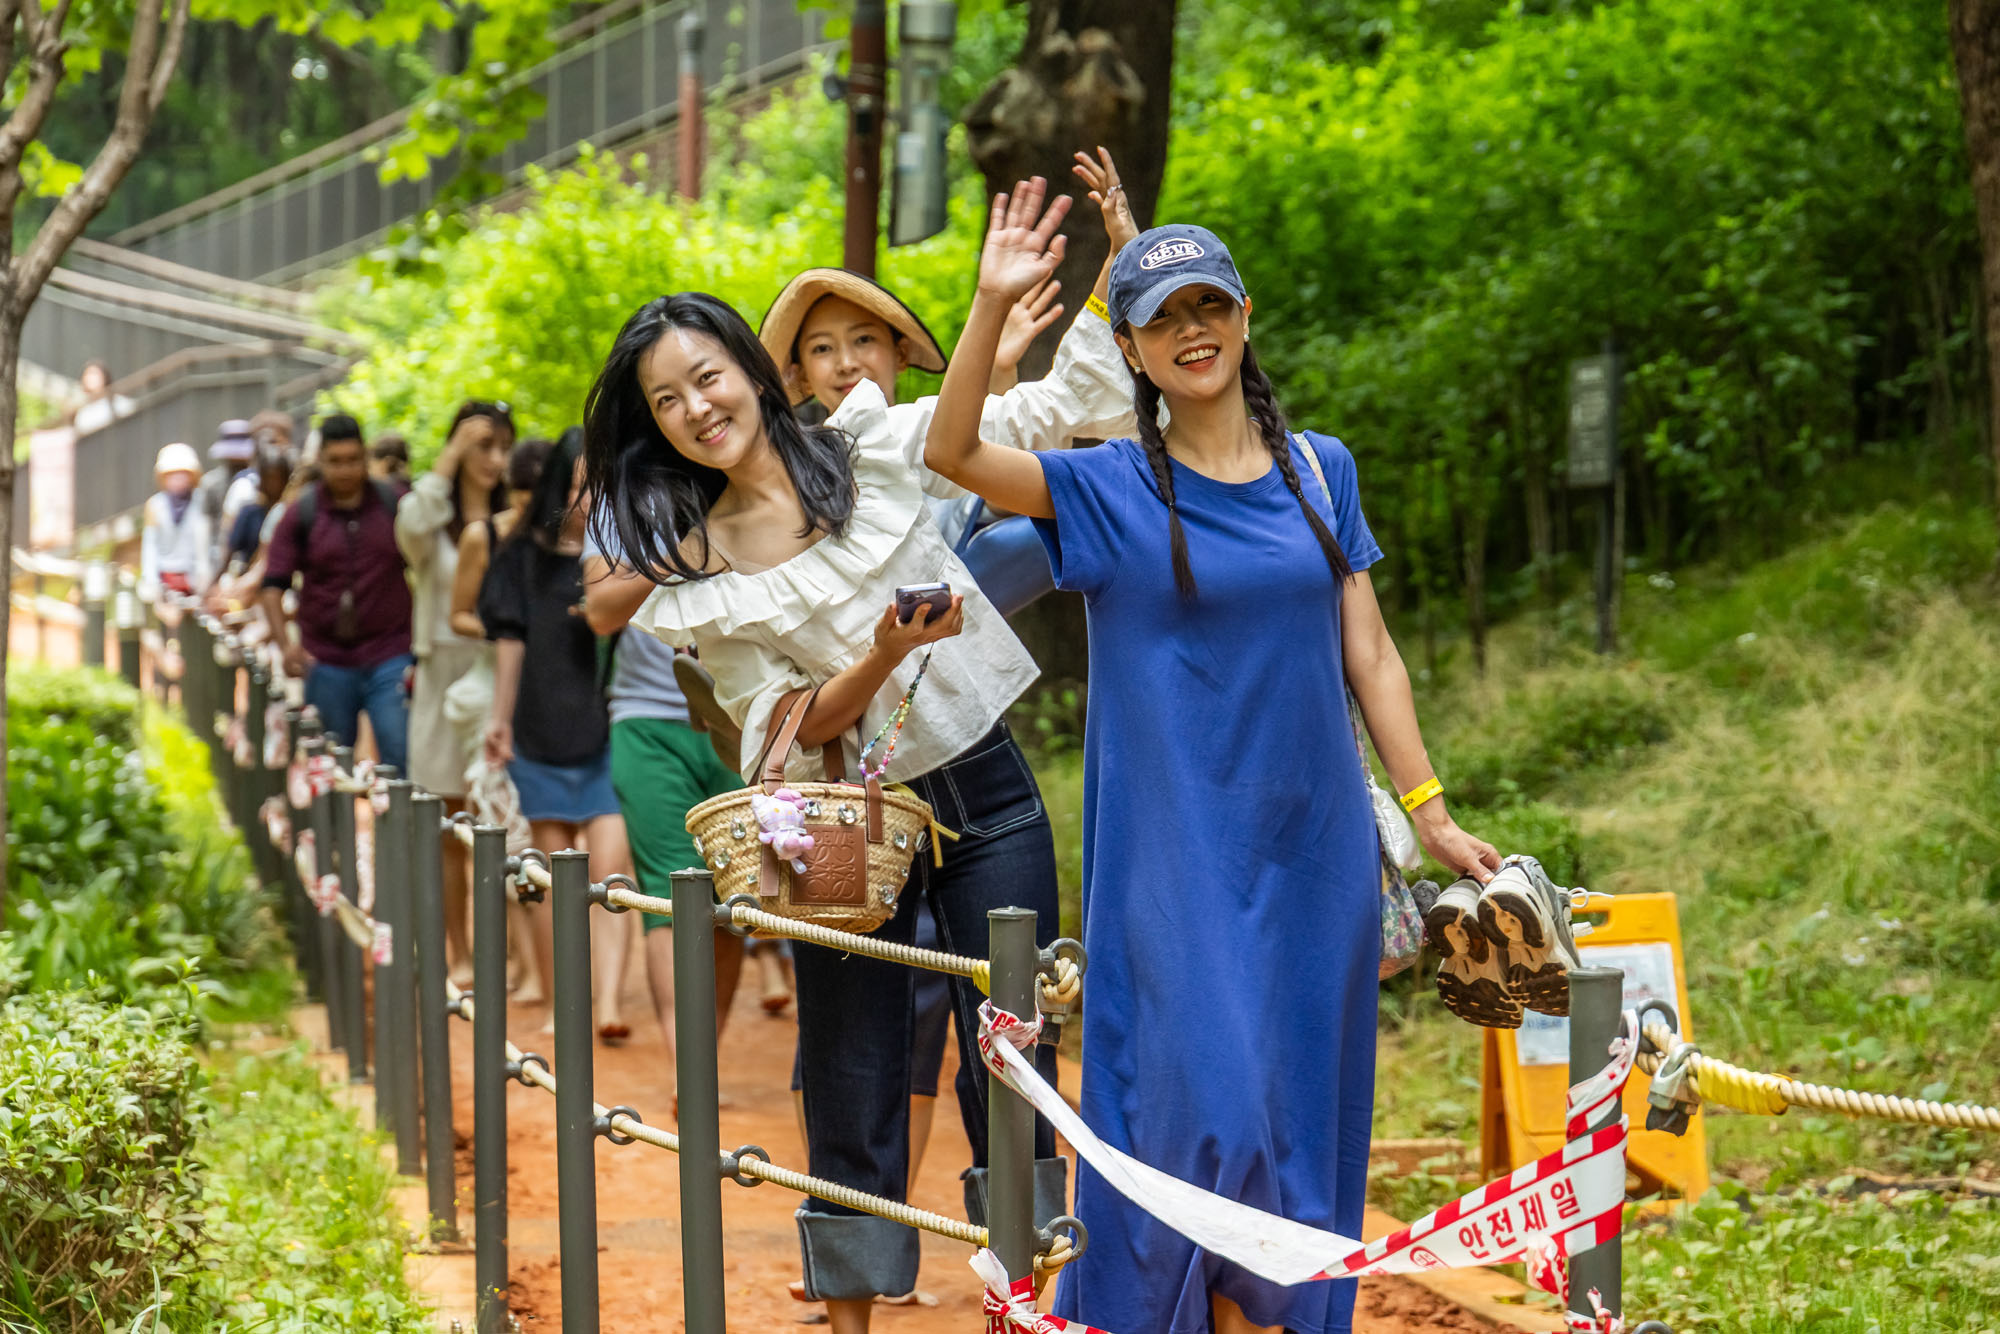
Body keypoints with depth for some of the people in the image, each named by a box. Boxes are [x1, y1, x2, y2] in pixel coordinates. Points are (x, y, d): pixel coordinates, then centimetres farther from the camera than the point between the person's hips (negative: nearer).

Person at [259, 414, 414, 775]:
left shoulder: (395, 505, 3)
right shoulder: (301, 514, 2)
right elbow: (273, 585, -1)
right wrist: (285, 643, -17)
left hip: (389, 659, -1)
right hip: (326, 662, 1)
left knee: (401, 757, -10)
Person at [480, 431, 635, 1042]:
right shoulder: (524, 557, 5)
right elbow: (511, 641, 9)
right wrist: (500, 717, 8)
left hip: (610, 729, -1)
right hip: (543, 730, 1)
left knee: (611, 865, -12)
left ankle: (609, 1001, -17)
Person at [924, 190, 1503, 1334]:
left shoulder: (1321, 471, 9)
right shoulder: (1110, 490, -1)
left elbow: (1368, 653, 10)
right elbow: (953, 453, -16)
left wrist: (1431, 816, 6)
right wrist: (993, 309, -27)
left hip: (1314, 848, 3)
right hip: (1177, 857, -3)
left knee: (1302, 1121, 8)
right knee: (1206, 1109, -9)